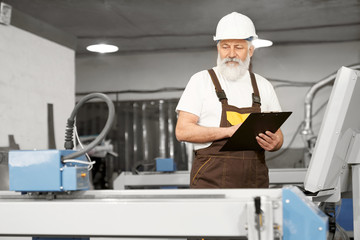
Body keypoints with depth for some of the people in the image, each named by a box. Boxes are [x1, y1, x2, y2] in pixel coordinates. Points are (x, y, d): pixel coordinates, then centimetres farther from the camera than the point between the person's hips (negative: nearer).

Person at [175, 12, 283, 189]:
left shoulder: (263, 86, 15)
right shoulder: (201, 81, 4)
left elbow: (277, 133, 17)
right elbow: (182, 131, -5)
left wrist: (274, 143, -7)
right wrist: (229, 131, -15)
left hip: (255, 181, 4)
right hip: (212, 181, -4)